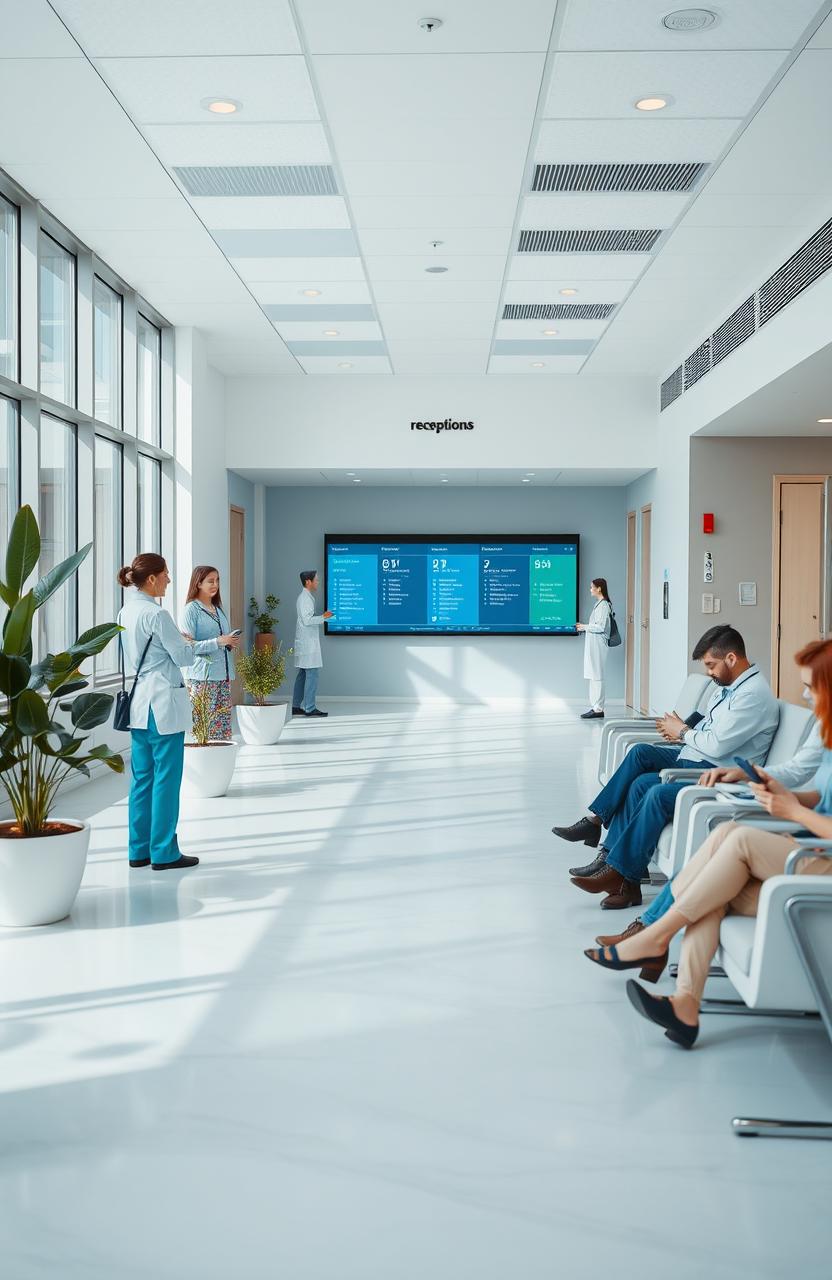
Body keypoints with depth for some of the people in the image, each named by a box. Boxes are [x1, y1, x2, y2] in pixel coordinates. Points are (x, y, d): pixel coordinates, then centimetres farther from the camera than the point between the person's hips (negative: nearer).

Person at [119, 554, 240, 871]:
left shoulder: (127, 612, 10)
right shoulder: (156, 614, -16)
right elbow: (183, 657, -10)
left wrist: (180, 642, 19)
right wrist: (217, 642, 1)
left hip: (139, 703, 9)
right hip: (163, 704, -9)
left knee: (142, 777, 12)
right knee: (166, 778, 0)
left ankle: (140, 850, 17)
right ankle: (164, 852, 6)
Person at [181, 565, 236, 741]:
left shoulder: (219, 609, 18)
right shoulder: (191, 609, -3)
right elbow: (188, 644, -10)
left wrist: (230, 642, 3)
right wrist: (216, 642, -20)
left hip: (224, 674, 7)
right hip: (202, 675, -7)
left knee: (223, 723, 5)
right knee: (203, 724, -10)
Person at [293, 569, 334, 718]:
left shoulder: (305, 597, 16)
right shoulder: (305, 598, -15)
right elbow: (307, 620, -22)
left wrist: (322, 616, 18)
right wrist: (323, 617, -20)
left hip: (305, 643, 11)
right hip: (308, 643, -11)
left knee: (302, 674, 12)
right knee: (312, 674, -9)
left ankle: (296, 707, 15)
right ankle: (309, 708, -9)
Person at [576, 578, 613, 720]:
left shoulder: (603, 605, -13)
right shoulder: (599, 604, 16)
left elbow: (600, 627, -18)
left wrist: (585, 627, -8)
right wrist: (584, 627, 10)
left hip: (598, 645, -10)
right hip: (593, 645, 10)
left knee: (596, 676, -7)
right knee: (593, 676, 11)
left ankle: (599, 709, -5)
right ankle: (595, 707, 16)